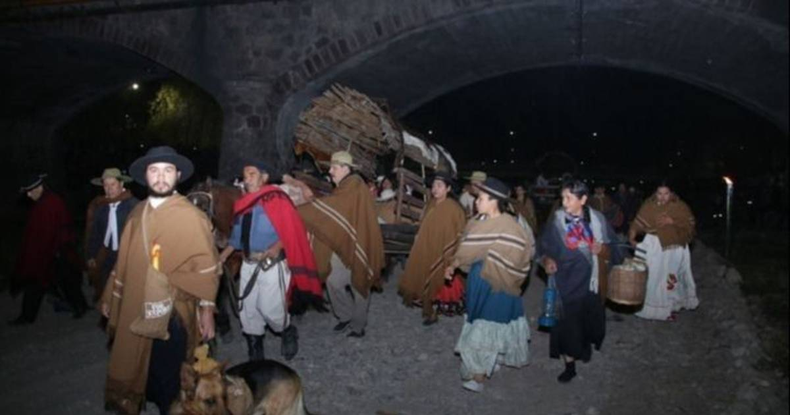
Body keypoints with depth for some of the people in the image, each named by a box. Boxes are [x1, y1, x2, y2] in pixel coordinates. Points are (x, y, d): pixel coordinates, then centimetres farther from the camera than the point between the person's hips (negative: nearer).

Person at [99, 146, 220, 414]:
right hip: (136, 309, 5)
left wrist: (206, 311, -14)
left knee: (167, 377, 7)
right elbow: (125, 259, 13)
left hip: (171, 312, -5)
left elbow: (206, 267, -12)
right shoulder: (138, 213, 6)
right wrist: (111, 298, 17)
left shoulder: (191, 216, -12)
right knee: (140, 371, 16)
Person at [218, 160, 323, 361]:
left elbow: (291, 229, -16)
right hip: (249, 264, 7)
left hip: (271, 265, -7)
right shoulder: (243, 203, 11)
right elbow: (237, 236, 15)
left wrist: (277, 247, -29)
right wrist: (222, 256, 10)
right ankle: (255, 353, 25)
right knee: (248, 309, 10)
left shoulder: (276, 199, -11)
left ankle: (289, 332, 25)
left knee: (269, 308, -7)